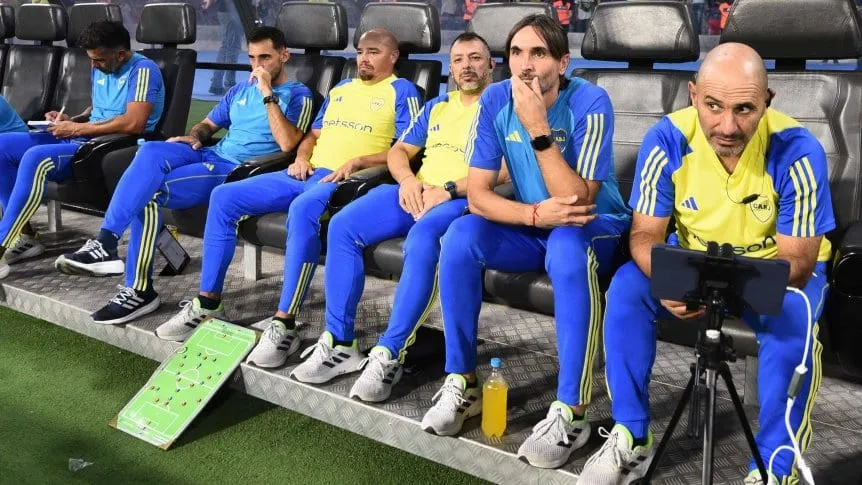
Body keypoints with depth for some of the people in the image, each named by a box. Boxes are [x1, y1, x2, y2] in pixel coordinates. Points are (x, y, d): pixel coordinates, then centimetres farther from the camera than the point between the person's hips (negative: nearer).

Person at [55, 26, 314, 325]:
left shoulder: (298, 96, 0)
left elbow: (287, 143, -17)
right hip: (212, 155, 7)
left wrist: (267, 94, -17)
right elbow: (208, 124, 27)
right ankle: (106, 243, -24)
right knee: (151, 151, -23)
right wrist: (194, 137, 3)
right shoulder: (241, 90, 22)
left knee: (149, 194, -23)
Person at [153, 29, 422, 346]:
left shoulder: (401, 91, 6)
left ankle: (285, 325, -37)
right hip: (307, 173, 8)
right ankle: (208, 304, -3)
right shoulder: (339, 89, 27)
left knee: (302, 209, -41)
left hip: (346, 180, -7)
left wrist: (357, 162, -16)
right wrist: (301, 157, 7)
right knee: (224, 197, -8)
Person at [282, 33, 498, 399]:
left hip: (465, 200, -6)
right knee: (343, 226, -17)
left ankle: (389, 354, -33)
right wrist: (408, 180, -2)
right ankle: (339, 343, -13)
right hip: (416, 192, 6)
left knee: (421, 239, -40)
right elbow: (398, 151, 22)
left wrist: (449, 188, -18)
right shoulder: (436, 106, 25)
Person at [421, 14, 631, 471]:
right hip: (531, 226, 4)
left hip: (594, 227, -4)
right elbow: (477, 194, -13)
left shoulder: (590, 103, -22)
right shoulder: (495, 101, -10)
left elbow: (577, 202, -29)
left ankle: (571, 411, -30)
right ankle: (461, 382, -10)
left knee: (567, 246, -38)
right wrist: (537, 213, -30)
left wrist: (538, 129, -35)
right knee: (460, 237, -23)